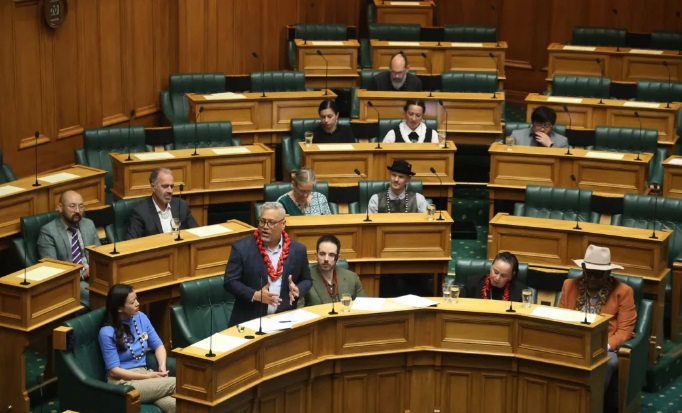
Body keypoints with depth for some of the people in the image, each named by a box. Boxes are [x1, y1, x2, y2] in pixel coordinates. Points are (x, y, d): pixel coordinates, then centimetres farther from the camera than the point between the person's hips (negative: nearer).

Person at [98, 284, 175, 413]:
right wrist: (148, 376, -17)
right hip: (123, 382, -5)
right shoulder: (107, 332, -11)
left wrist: (162, 366, -8)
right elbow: (114, 370, -12)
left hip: (144, 373, 5)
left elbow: (158, 345, 13)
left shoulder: (140, 317, 6)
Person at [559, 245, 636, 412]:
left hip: (605, 348, -2)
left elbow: (624, 329, -3)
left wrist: (605, 347, -20)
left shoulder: (623, 291, 0)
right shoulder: (569, 285, 10)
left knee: (608, 362, -38)